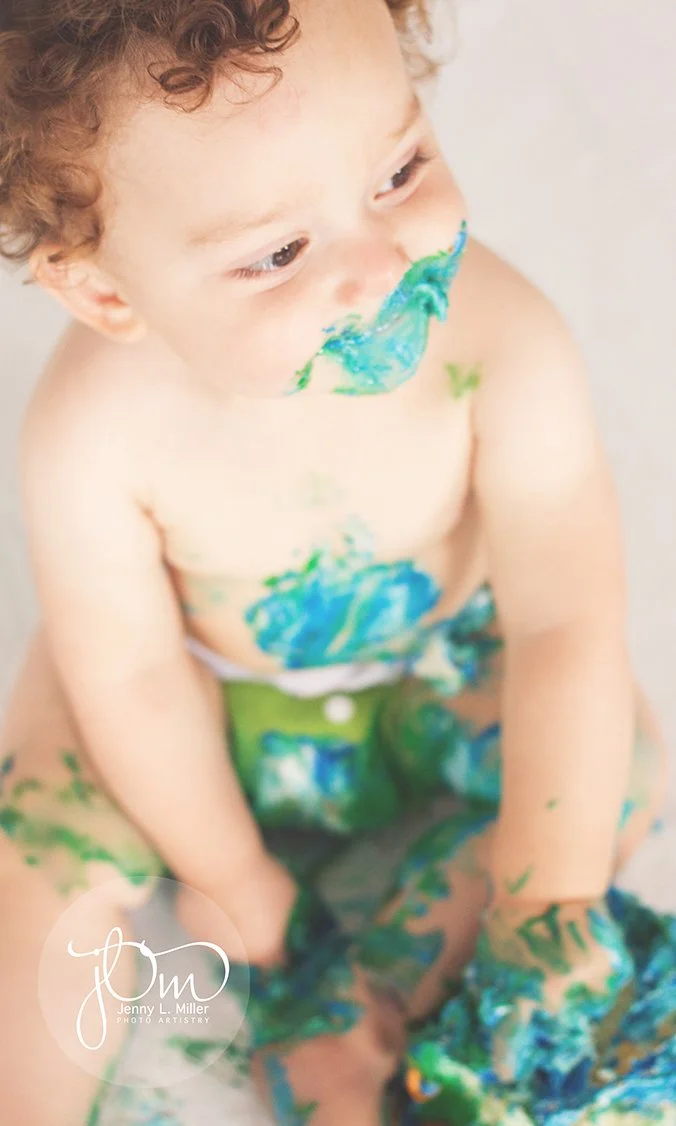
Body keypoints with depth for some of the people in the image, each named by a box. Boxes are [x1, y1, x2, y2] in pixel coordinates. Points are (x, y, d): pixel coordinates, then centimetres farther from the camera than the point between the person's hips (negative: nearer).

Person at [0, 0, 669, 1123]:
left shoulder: (505, 346, -34)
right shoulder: (93, 436, -34)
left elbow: (565, 623, -28)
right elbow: (131, 673, -20)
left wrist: (546, 907, -26)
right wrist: (237, 881, -8)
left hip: (441, 650, 2)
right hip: (206, 679, -1)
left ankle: (353, 1033, -3)